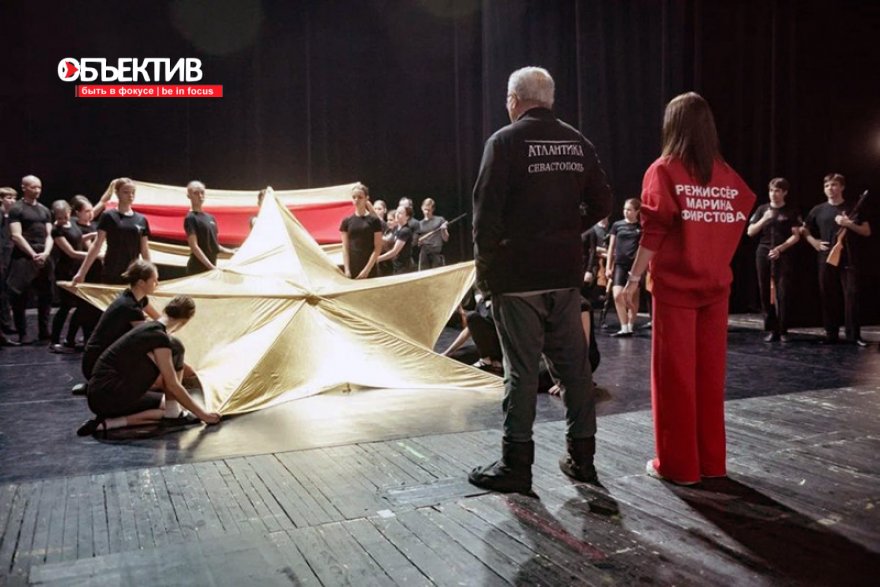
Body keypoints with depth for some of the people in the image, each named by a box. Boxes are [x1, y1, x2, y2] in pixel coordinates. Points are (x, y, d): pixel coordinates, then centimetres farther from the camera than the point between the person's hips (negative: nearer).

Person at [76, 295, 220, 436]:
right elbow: (173, 386, -12)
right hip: (109, 398, -9)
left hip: (99, 396, 9)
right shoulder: (159, 337, -15)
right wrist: (201, 414, -4)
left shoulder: (148, 329, 12)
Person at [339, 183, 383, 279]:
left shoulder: (374, 220, -1)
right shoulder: (347, 221, 7)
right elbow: (345, 248, 6)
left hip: (370, 269, -2)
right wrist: (347, 269, -4)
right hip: (352, 268, 2)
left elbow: (378, 248, -3)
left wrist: (367, 269, -11)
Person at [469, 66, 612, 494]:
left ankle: (516, 465, 8)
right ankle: (581, 457, 21)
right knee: (573, 364, 11)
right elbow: (601, 204, 8)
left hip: (517, 274, -5)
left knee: (521, 369, 0)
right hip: (566, 273, 5)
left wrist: (484, 266, -3)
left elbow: (487, 211, -13)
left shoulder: (505, 141, -7)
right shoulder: (578, 143, 8)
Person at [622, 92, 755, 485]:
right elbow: (738, 222, 3)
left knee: (675, 374, 4)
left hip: (675, 286, -4)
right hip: (715, 286, 5)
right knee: (710, 373, 12)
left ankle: (678, 463, 11)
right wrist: (716, 263, 13)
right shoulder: (726, 174, 5)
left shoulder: (664, 170, -7)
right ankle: (712, 460, 21)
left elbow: (654, 232, -12)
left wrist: (633, 278, -6)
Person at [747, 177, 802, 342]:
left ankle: (783, 330, 0)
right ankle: (771, 329, 7)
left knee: (783, 293, -7)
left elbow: (796, 236, 0)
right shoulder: (762, 209, 11)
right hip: (763, 254, 3)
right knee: (765, 292, 2)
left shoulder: (791, 212, 4)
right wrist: (764, 219, -8)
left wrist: (780, 248, -13)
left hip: (783, 255, -2)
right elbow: (750, 232, 6)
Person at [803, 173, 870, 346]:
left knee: (851, 295, -6)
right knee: (828, 297, 3)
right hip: (826, 259, 2)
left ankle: (853, 335, -1)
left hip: (848, 259, -2)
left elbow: (867, 232, 4)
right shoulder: (818, 210, 9)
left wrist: (849, 224, -12)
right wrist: (814, 242, 1)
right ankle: (831, 333, 10)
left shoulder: (853, 208, 5)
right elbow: (805, 230, 18)